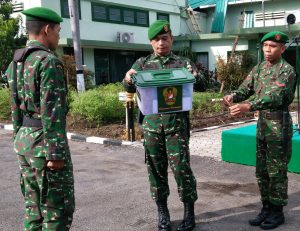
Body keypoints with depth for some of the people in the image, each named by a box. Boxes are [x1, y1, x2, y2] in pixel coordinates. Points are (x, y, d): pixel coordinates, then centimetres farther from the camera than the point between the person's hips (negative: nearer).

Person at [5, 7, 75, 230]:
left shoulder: (15, 63, 12)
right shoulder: (49, 62, -16)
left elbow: (15, 109, 16)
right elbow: (51, 111, -21)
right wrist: (55, 153, -21)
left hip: (25, 140, 9)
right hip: (45, 142, -9)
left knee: (34, 204, 16)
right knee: (59, 206, 1)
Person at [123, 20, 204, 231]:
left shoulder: (183, 63, 5)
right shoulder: (142, 63, 9)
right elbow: (131, 89, -1)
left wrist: (195, 77, -31)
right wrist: (128, 80, -25)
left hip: (177, 124, -2)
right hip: (151, 124, 2)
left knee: (181, 167, -1)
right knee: (156, 169, 7)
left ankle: (190, 213, 15)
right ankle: (162, 213, 21)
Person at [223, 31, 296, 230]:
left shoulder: (287, 70, -13)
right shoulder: (259, 68, 10)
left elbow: (275, 97, -28)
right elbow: (246, 89, 2)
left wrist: (248, 106, -42)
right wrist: (233, 96, -22)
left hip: (279, 124, -7)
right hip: (262, 123, 7)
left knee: (277, 171, 1)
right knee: (262, 170, 12)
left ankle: (277, 212, 14)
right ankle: (266, 207, 24)